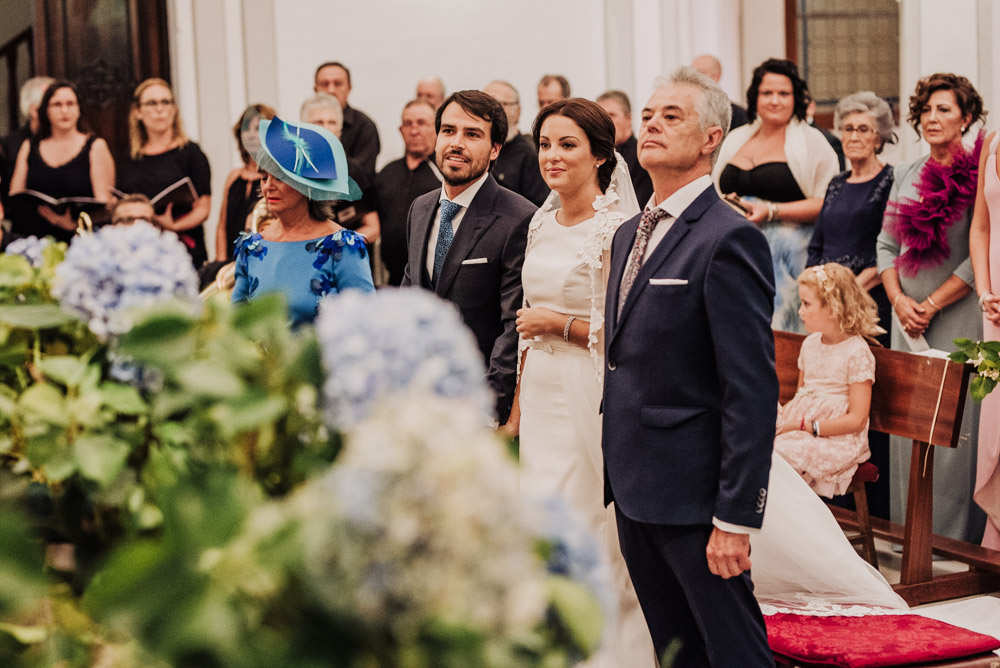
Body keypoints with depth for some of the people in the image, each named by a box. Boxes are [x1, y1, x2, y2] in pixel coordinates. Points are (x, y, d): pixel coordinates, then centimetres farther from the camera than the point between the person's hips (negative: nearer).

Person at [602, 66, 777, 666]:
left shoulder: (729, 240, -14)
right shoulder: (630, 235, 15)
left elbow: (753, 391, -18)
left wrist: (736, 518, -21)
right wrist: (616, 476, 15)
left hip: (694, 497, -8)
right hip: (634, 492, 8)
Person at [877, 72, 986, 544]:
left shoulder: (977, 177, -7)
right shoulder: (906, 176, 13)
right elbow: (888, 244, 14)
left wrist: (931, 304, -11)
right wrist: (899, 300, -1)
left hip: (960, 317, -6)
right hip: (908, 318, 6)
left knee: (956, 426, -4)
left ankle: (956, 538, 5)